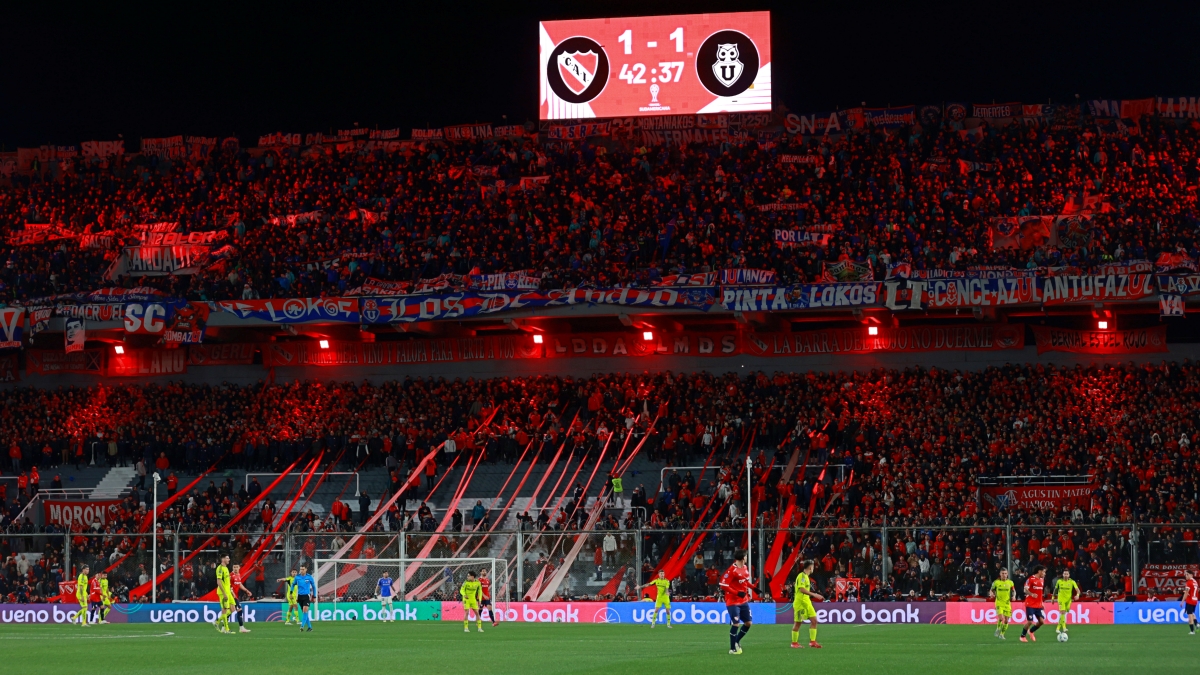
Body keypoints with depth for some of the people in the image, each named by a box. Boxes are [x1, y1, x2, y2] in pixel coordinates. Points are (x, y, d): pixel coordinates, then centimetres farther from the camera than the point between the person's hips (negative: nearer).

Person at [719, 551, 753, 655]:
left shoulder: (745, 568, 6)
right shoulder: (732, 570, -19)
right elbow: (723, 585, -20)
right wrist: (737, 593, -23)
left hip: (744, 601, 8)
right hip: (733, 602, -8)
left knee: (748, 623, 9)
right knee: (736, 624, -10)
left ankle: (737, 641, 29)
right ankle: (732, 649, 1)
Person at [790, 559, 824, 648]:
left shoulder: (806, 576, 14)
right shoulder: (802, 576, -14)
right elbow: (802, 589, -25)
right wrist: (814, 594, -27)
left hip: (807, 602, 9)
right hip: (800, 602, -9)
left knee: (814, 620, 1)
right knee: (797, 623, 0)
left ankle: (812, 641, 3)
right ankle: (794, 643, 10)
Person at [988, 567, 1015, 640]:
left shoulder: (1010, 582, 3)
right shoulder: (996, 582, -1)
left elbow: (1013, 591, 14)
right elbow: (992, 590, 9)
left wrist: (1013, 596, -7)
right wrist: (991, 594, -14)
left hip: (1007, 603, 3)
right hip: (999, 603, -3)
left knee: (1006, 621, 3)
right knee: (1001, 618, -21)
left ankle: (1002, 634, 21)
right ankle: (998, 630, 6)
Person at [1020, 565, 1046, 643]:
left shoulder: (1042, 580, 12)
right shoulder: (1031, 579, -11)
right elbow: (1026, 590, -18)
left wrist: (1041, 603, 20)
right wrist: (1031, 594, -37)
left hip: (1038, 605, 7)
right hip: (1030, 604, -7)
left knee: (1041, 621, 0)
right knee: (1030, 621, -9)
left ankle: (1031, 631, 24)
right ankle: (1022, 636, 10)